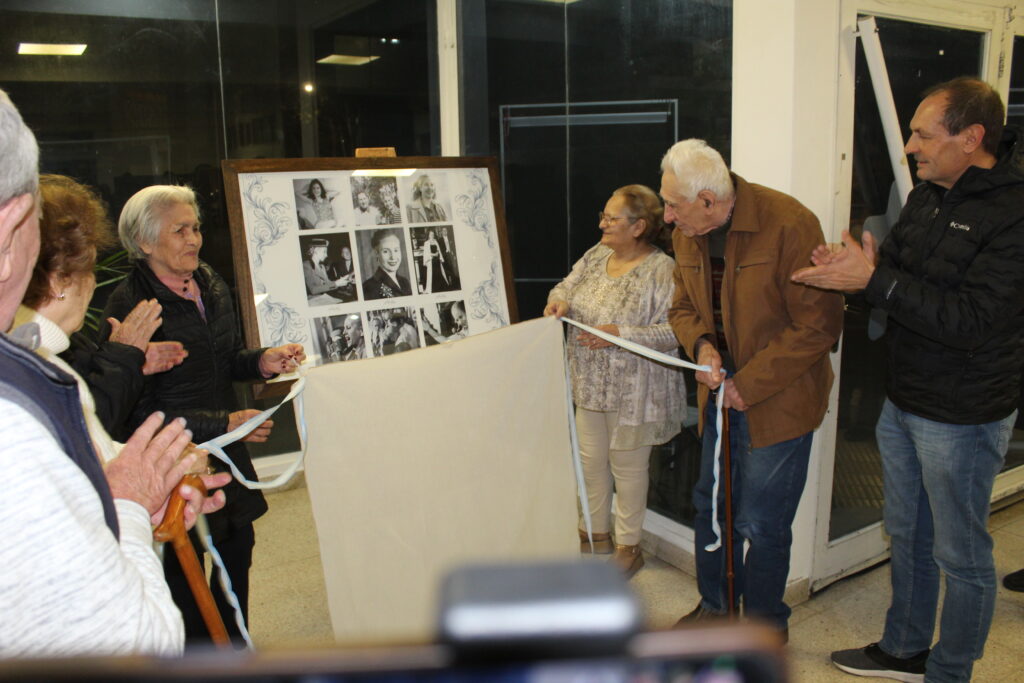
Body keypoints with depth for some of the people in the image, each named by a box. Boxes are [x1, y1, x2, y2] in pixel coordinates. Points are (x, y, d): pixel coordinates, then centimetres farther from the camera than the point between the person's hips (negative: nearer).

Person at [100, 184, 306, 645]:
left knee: (238, 547, 19)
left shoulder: (212, 285, 4)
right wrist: (223, 424, -23)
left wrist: (263, 362, -5)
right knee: (183, 570, 8)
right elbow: (137, 412, -19)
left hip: (226, 451, 7)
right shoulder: (129, 305, -18)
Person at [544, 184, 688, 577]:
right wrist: (559, 301, -8)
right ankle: (596, 532, 38)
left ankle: (628, 546, 27)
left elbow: (674, 332, -22)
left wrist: (621, 334, -29)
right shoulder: (596, 255, 4)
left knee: (627, 465, 8)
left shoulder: (662, 271, -18)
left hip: (632, 390, -7)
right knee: (590, 459, 17)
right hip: (590, 382, 7)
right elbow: (568, 286, 16)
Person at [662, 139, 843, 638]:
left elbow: (817, 325, -19)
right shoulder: (686, 236, 1)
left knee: (760, 523, 3)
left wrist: (748, 384, -17)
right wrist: (701, 345, -9)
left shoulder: (789, 225, -21)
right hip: (719, 393, 7)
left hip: (778, 399, -6)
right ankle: (716, 606, 41)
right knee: (711, 507, 18)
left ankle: (766, 624, 29)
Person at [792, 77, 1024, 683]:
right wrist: (855, 269, -11)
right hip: (903, 402, 8)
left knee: (961, 554, 10)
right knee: (907, 534, 22)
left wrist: (875, 279, -30)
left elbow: (970, 321, -28)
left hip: (963, 417, -8)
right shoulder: (928, 194, 5)